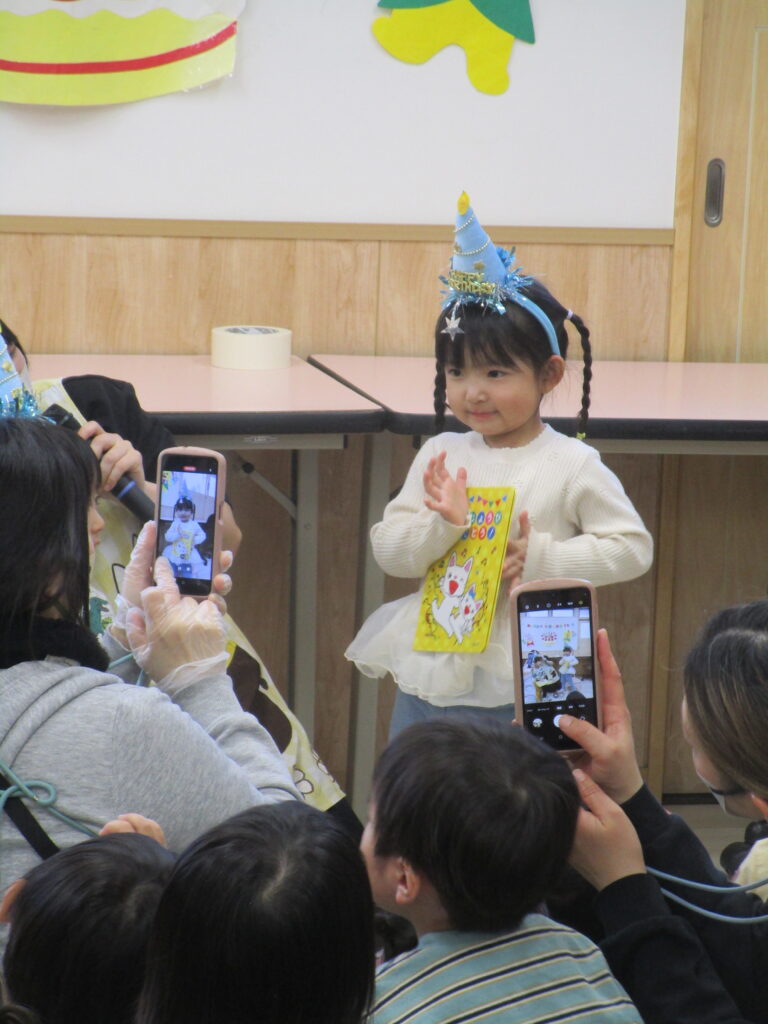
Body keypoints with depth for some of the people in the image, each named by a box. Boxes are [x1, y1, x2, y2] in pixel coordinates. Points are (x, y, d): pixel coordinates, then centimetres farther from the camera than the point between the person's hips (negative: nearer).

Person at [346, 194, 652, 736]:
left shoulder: (571, 465, -7)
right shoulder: (440, 456, 4)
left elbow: (632, 546, -7)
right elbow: (389, 552, 2)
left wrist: (541, 557, -15)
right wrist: (442, 525, -17)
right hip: (427, 679, 4)